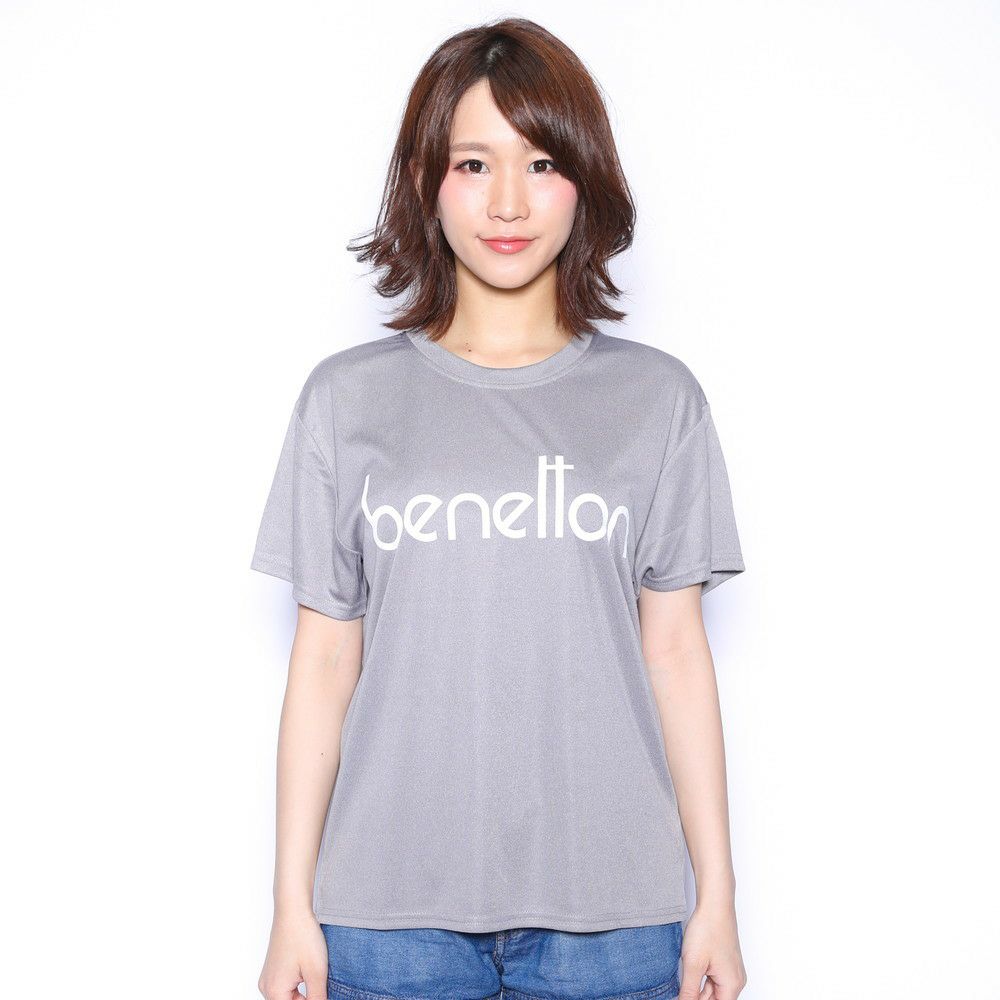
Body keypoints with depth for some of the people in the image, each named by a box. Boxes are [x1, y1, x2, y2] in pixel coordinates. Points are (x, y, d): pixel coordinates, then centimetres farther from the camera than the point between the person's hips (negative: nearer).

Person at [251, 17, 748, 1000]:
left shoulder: (656, 397, 2)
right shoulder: (349, 397, 1)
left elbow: (674, 654, 2)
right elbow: (323, 664, 2)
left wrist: (717, 894, 2)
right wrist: (292, 902, 2)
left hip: (609, 902, 1)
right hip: (393, 903, 0)